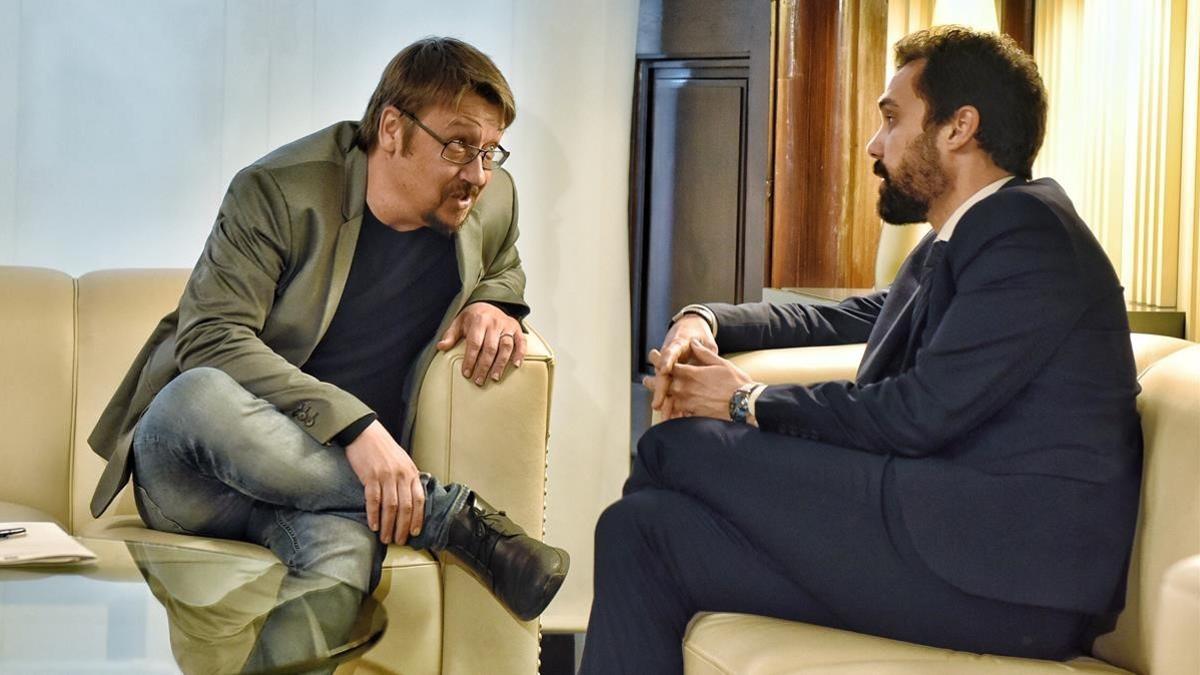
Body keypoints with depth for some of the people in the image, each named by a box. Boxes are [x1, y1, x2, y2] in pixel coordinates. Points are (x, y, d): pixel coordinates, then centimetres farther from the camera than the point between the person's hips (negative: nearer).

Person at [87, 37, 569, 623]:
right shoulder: (280, 193, -12)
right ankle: (454, 516, -31)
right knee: (201, 393, -41)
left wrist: (491, 304, 1)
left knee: (343, 534, -39)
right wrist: (354, 425, -33)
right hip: (190, 479, -2)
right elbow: (211, 339, -21)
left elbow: (502, 273, 28)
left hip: (335, 476, 2)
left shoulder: (493, 202, 5)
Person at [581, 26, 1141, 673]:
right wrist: (706, 319, 14)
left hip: (1003, 569, -9)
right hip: (937, 523, 9)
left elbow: (921, 414, -18)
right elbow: (841, 318, 33)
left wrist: (749, 402, -5)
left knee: (676, 446, -9)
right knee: (641, 526, -4)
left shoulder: (1028, 227, -10)